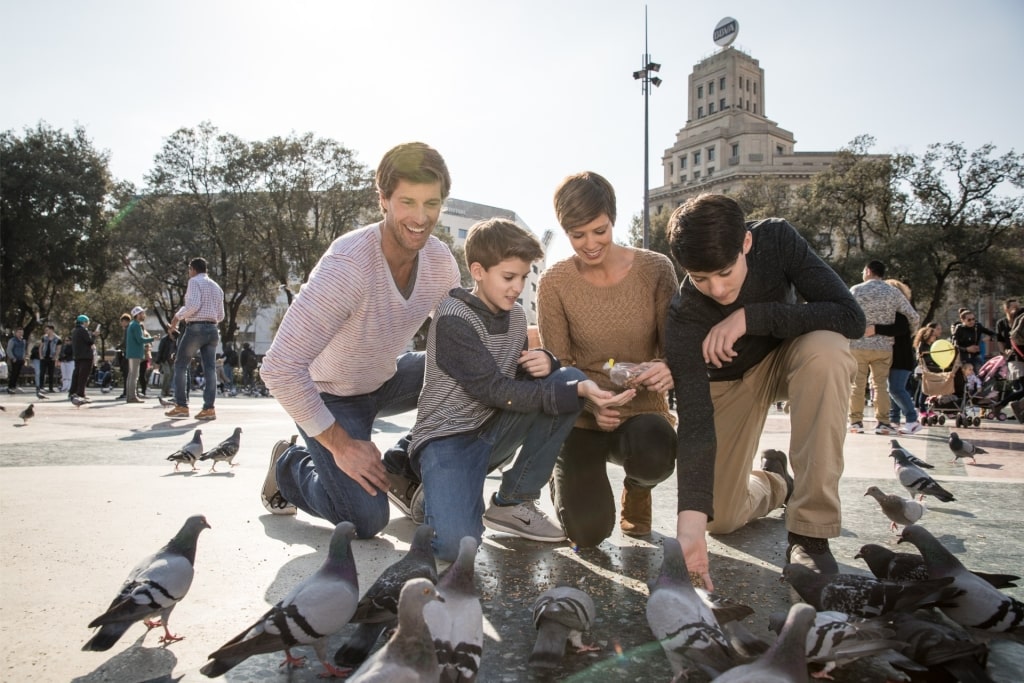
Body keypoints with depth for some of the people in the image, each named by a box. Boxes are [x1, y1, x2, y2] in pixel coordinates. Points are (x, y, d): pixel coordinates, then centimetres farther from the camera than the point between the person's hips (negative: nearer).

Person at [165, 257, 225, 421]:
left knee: (180, 365, 4)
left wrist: (177, 316, -5)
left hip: (196, 328, -6)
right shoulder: (217, 287, 20)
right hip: (212, 329, 6)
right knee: (209, 368, 1)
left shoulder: (194, 281, -2)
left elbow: (194, 304, -17)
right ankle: (209, 408, -5)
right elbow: (220, 316, 20)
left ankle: (181, 406, 1)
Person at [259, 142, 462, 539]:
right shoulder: (347, 266, -34)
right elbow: (280, 369, -35)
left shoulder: (439, 259, -14)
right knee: (366, 520, -15)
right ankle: (288, 466, 14)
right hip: (329, 394, -6)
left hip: (385, 379, 6)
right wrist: (341, 444, -27)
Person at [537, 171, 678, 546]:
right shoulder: (554, 283, -9)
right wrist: (592, 403, -25)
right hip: (581, 418, 0)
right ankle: (567, 474, 24)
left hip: (643, 409, 0)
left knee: (654, 453, -36)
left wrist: (668, 370, -31)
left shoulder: (655, 269, -8)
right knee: (588, 532, -15)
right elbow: (557, 366, -5)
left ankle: (637, 487, 6)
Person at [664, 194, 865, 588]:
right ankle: (775, 481, 33)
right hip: (727, 382, 0)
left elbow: (851, 317, -33)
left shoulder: (776, 239, -28)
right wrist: (690, 522, -49)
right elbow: (694, 420, -38)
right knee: (720, 518, -5)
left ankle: (809, 534, -28)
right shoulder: (684, 318, -32)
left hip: (788, 357, 1)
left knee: (826, 350, -37)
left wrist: (750, 317, -40)